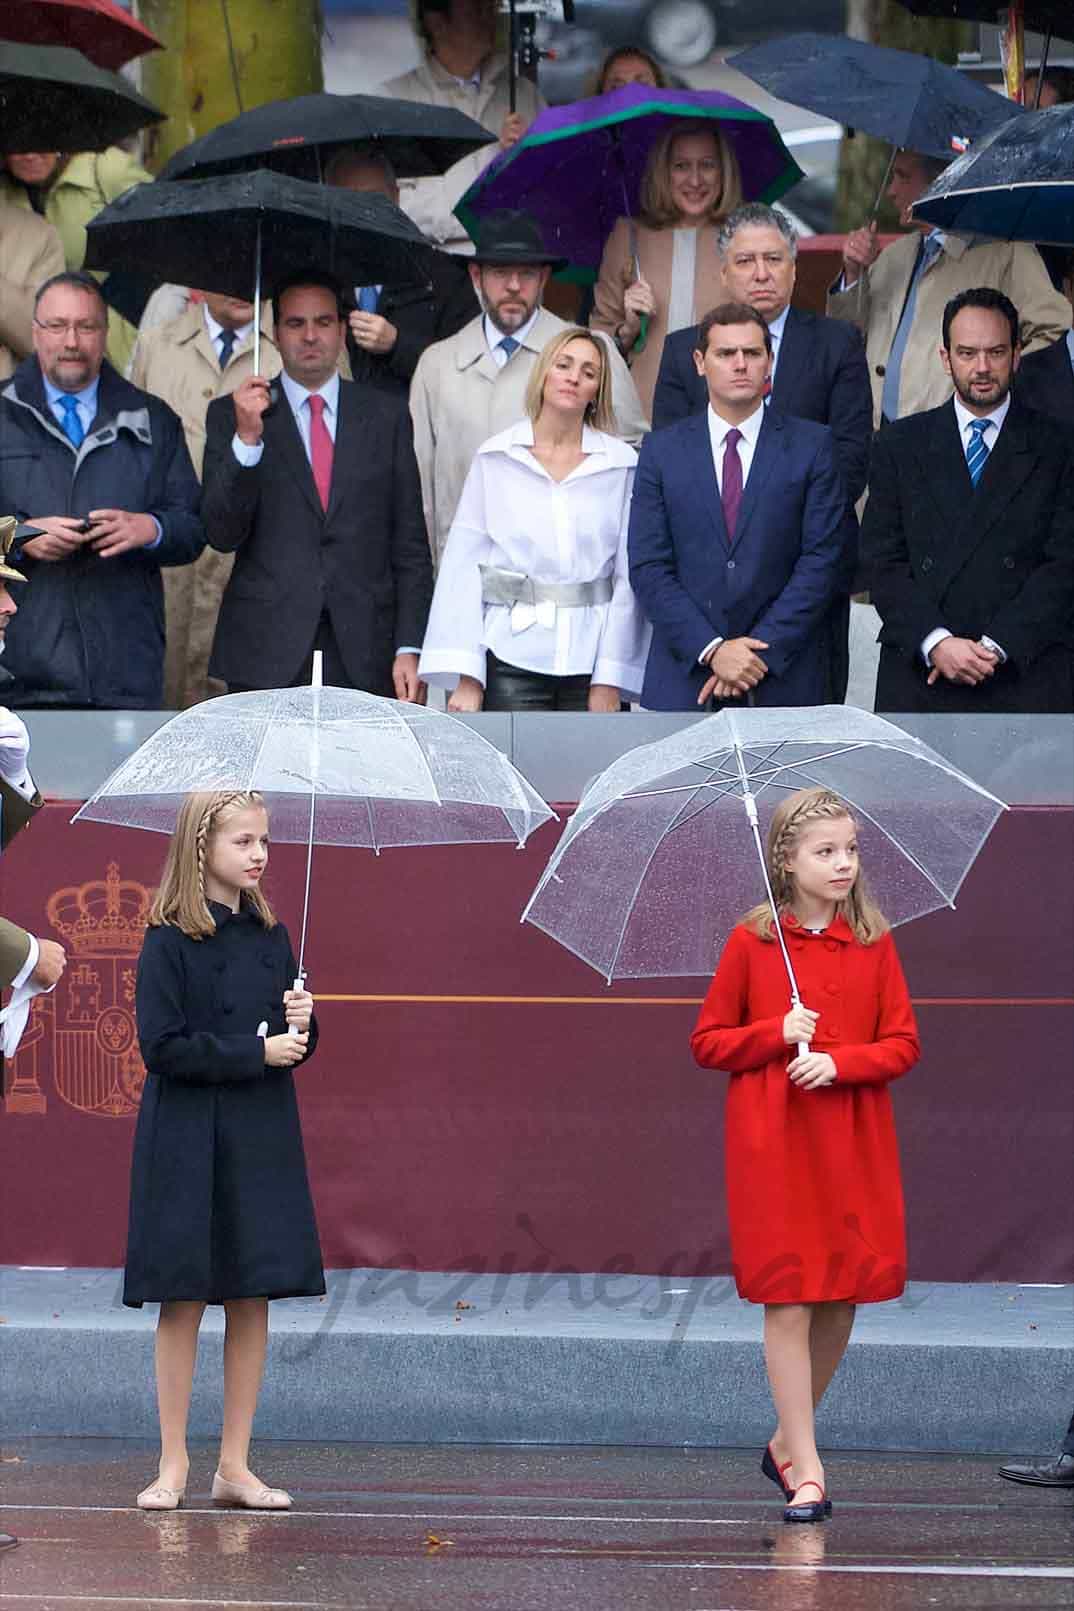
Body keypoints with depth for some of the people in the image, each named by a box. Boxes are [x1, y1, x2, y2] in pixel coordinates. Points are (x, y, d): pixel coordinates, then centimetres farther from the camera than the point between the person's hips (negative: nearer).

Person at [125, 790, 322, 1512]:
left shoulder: (270, 938, 9)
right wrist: (256, 1052, -16)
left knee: (253, 1302, 5)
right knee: (183, 1302, 0)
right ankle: (173, 1465, 8)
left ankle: (236, 1466, 11)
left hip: (262, 1141, 5)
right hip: (187, 1141, -5)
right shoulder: (170, 942, -8)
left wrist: (301, 1025, -7)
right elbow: (163, 1046, -14)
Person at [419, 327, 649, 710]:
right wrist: (466, 677, -5)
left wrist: (610, 682, -3)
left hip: (589, 661, 0)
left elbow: (628, 576, 3)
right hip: (514, 660, 0)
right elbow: (464, 565, 3)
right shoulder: (495, 457, 6)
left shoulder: (621, 463, 5)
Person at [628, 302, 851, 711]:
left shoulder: (812, 446, 4)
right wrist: (711, 650, -10)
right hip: (684, 680, 1)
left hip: (783, 678, -1)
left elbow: (823, 559, -2)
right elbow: (649, 568, 2)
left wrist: (763, 651, -10)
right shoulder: (662, 450, 7)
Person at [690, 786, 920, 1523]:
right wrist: (776, 1036, -12)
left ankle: (789, 1440, 26)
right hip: (773, 1146, -3)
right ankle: (806, 1469, -3)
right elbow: (708, 1042, 4)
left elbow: (903, 1044, 2)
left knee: (842, 1297, 7)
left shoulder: (873, 943, 3)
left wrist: (838, 1062, -15)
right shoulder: (752, 943, -1)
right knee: (787, 1300, -5)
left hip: (856, 1147, 3)